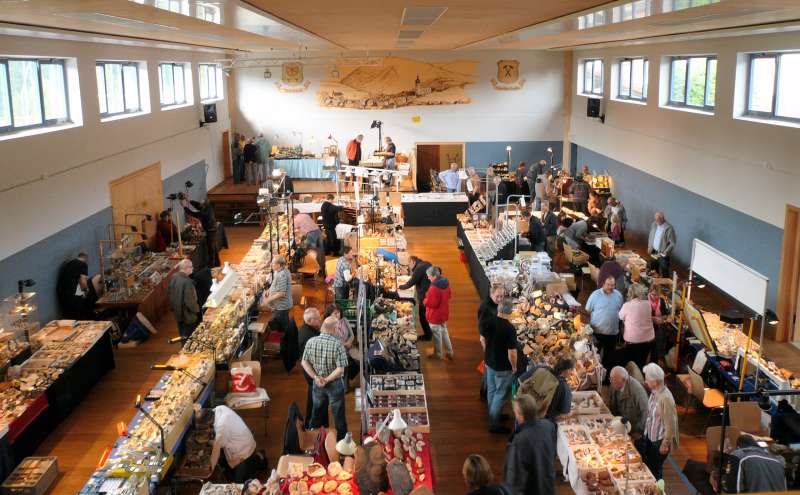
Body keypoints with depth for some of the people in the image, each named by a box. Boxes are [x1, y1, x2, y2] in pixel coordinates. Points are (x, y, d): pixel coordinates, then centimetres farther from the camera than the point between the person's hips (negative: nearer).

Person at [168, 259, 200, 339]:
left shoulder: (174, 277, -7)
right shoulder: (187, 282, -33)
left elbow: (169, 292, 8)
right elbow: (190, 301, -29)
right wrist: (197, 309, -10)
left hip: (177, 311, 8)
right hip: (187, 314, -8)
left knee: (183, 335, 27)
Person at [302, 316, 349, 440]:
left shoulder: (311, 342, -10)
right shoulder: (337, 344, -22)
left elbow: (304, 362, -4)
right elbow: (340, 369, -23)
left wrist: (316, 377, -6)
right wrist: (327, 380, -14)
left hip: (317, 384, 4)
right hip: (335, 384, -4)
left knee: (317, 412, 22)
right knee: (339, 415, 11)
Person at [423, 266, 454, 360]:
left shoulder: (434, 288, -31)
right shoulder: (446, 283, -3)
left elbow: (431, 303, -27)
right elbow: (449, 295, 11)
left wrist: (426, 298, -10)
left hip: (435, 316, -8)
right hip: (444, 313, 8)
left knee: (437, 334, 10)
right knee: (444, 332, 22)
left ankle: (438, 354, 28)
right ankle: (449, 352, 32)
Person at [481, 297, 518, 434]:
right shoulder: (510, 329, -28)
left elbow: (482, 339, 5)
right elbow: (512, 352, -24)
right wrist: (514, 367, -7)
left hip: (489, 362, 7)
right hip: (503, 367, -7)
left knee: (491, 390, 21)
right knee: (501, 394, 7)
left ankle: (494, 415, 40)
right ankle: (494, 424, 15)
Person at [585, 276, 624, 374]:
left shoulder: (618, 295, -1)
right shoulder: (595, 294, -11)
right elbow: (588, 310, -6)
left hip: (613, 332, 3)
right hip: (597, 331, -3)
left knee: (609, 355, 17)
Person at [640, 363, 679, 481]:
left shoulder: (665, 398, -31)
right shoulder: (654, 392, -5)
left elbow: (670, 425, -24)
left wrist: (665, 444, -16)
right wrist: (645, 433, 17)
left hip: (659, 440, -8)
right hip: (650, 436, 8)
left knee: (655, 469, 10)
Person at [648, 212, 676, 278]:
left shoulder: (669, 228, -22)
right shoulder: (654, 225, -1)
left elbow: (672, 243, -18)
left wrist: (665, 252, -21)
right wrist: (649, 246, 6)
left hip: (663, 254, -6)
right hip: (654, 252, 6)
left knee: (664, 273, 4)